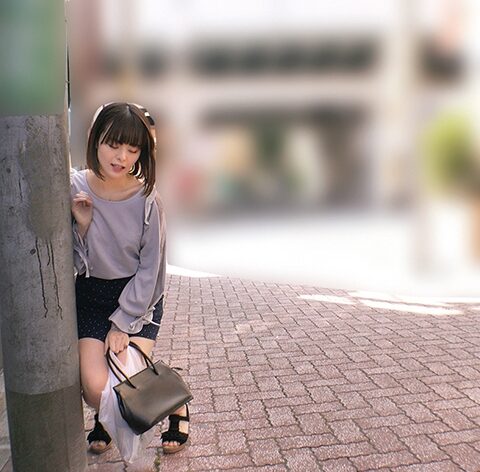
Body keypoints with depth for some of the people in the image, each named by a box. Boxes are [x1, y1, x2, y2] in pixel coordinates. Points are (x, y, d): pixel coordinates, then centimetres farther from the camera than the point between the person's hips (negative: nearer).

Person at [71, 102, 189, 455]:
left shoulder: (147, 200, -16)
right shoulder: (74, 189, -11)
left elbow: (149, 270, -10)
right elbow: (73, 263, -6)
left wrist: (122, 324, -11)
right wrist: (82, 225, -23)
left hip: (139, 296, -2)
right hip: (91, 296, 2)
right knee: (96, 390, -13)